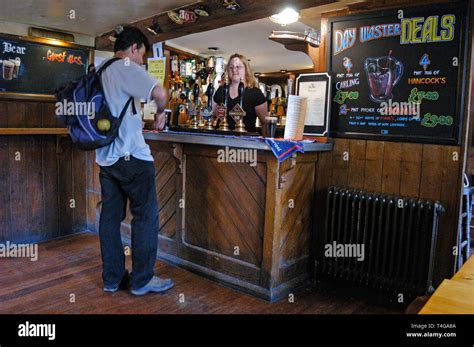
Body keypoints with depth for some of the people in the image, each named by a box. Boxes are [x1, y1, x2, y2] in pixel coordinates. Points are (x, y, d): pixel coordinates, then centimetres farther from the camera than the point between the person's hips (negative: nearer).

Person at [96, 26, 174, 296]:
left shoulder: (101, 72, 16)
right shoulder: (126, 67, -9)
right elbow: (160, 94, -22)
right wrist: (161, 113, -2)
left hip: (105, 156, 9)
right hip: (131, 155, -8)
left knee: (111, 216, 10)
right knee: (146, 216, 2)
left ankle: (113, 279, 20)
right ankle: (142, 280, 10)